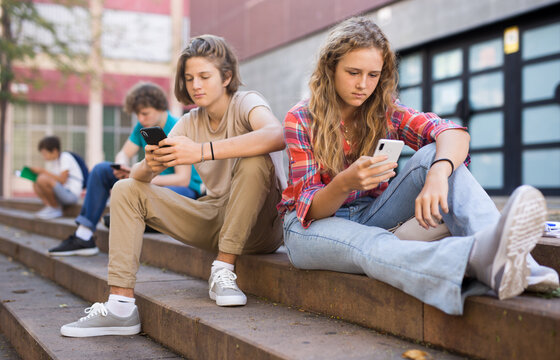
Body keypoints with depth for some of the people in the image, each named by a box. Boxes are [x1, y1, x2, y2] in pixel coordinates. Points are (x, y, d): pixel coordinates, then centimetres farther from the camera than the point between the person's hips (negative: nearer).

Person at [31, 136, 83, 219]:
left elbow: (62, 180, -20)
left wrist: (43, 171, -17)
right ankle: (49, 207, -7)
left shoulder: (65, 157, -11)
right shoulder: (49, 160, 15)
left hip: (71, 194, -9)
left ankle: (56, 209, -11)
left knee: (43, 179, -25)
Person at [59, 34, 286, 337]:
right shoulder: (190, 123, 6)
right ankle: (121, 306, -15)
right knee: (126, 190, -3)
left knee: (255, 160, -34)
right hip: (214, 220, 6)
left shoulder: (245, 103, -11)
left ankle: (223, 272, -22)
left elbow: (276, 136, -37)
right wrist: (149, 166, -28)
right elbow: (140, 175, -2)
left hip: (259, 226, -6)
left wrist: (203, 151, -44)